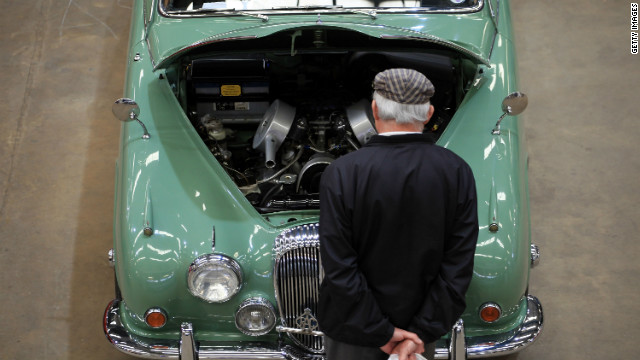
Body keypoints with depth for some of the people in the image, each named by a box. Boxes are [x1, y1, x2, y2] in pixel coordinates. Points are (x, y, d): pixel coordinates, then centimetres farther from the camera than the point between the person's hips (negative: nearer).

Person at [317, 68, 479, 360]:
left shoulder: (341, 175, -22)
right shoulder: (458, 172, -14)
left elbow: (339, 270, -22)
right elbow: (459, 267, -14)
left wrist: (381, 333, -13)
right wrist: (421, 334, -10)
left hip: (354, 328, -2)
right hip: (422, 322, 3)